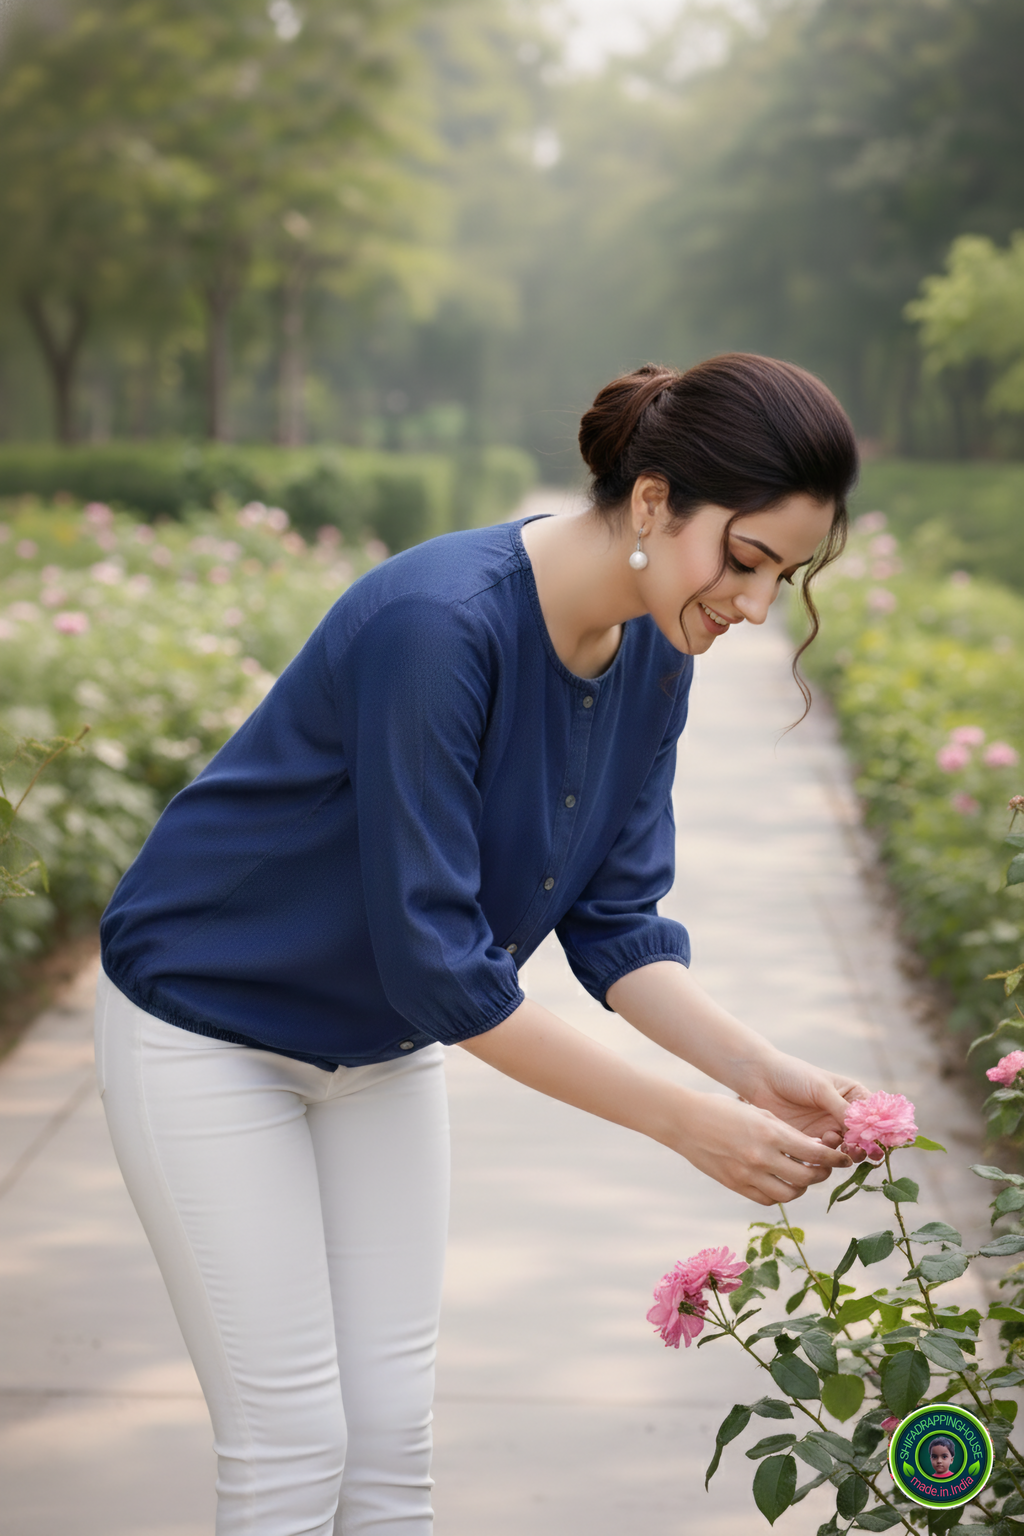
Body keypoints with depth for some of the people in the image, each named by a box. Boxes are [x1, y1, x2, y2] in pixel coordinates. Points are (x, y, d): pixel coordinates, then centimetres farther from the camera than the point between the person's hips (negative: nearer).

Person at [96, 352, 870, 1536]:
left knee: (392, 1438, 7)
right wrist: (687, 1124, -29)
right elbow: (433, 955, -32)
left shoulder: (653, 657, -9)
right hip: (208, 1028, -7)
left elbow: (611, 923, -2)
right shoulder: (437, 622, -34)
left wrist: (757, 1071, -17)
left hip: (383, 1041, 7)